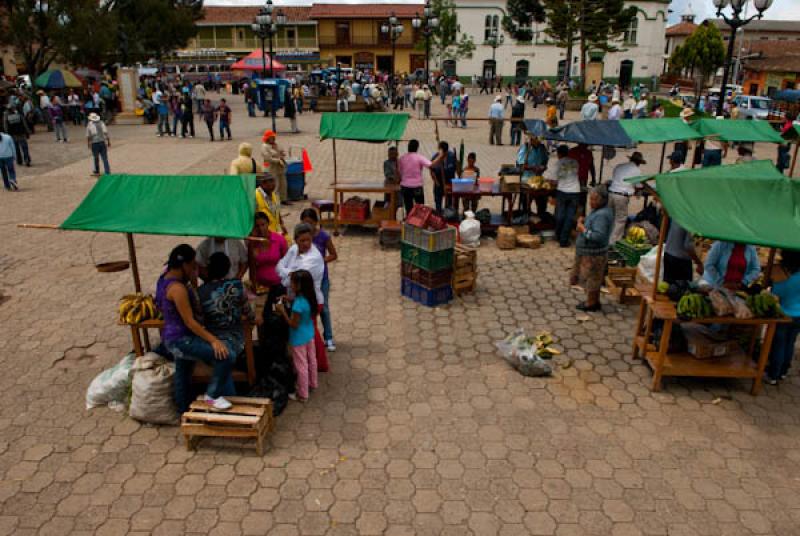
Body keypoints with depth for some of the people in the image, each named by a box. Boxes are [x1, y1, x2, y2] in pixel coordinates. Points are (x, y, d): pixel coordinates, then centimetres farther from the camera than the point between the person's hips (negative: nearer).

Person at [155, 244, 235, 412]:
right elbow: (190, 322, -26)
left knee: (182, 375, 24)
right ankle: (212, 395, -4)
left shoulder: (165, 278, 5)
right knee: (226, 354, -21)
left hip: (174, 338, 11)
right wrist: (214, 340, -26)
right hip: (181, 340, -11)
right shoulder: (177, 288, -25)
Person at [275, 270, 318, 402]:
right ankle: (312, 383, 45)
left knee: (301, 366, 6)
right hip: (309, 335, 8)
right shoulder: (309, 298, -8)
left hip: (299, 339, -8)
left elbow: (294, 324, -26)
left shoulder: (298, 304, -33)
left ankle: (302, 395, 20)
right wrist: (289, 300, 2)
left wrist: (283, 311, -21)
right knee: (311, 360, 25)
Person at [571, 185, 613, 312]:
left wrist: (583, 229, -24)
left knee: (590, 279, 5)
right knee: (593, 279, 19)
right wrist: (585, 221, 4)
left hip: (592, 254, -10)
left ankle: (590, 304, 18)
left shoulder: (602, 215, -25)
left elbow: (599, 236, -32)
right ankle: (595, 302, 31)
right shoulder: (600, 211, 7)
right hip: (589, 251, 10)